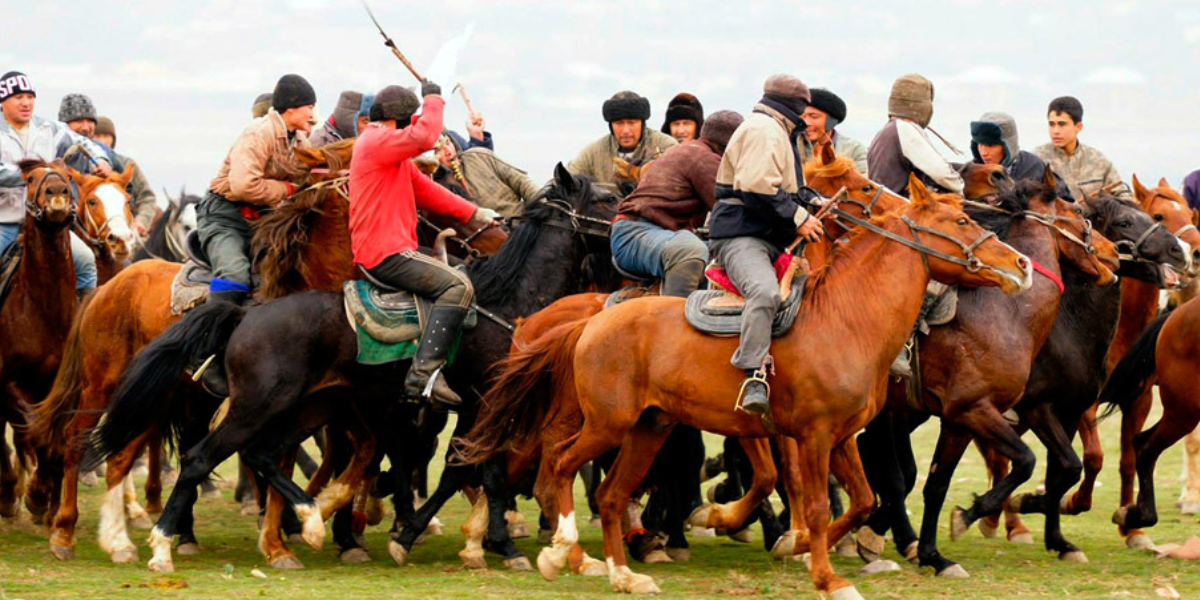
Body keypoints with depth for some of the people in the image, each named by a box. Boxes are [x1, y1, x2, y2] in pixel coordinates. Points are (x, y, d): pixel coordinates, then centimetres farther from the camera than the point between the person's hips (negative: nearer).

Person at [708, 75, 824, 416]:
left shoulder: (778, 133, 28)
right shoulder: (763, 131, -8)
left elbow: (789, 188, 38)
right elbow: (759, 189, -20)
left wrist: (818, 205, 20)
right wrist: (798, 219, -13)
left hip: (771, 241, 12)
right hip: (741, 237, -12)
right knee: (764, 291, -36)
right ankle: (754, 376, -45)